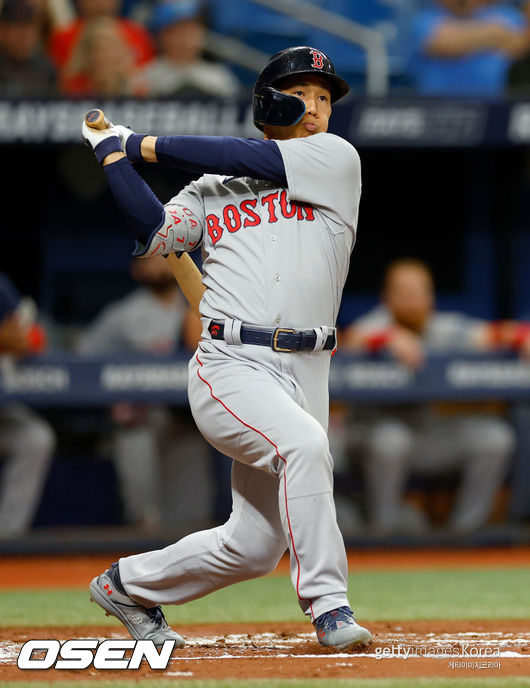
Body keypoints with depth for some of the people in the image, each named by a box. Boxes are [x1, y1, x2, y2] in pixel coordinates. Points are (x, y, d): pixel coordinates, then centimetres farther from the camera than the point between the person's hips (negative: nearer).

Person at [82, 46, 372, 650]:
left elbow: (244, 159, -1)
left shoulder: (336, 159, 9)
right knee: (304, 443, -32)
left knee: (253, 548, 6)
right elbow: (155, 232, -3)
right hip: (230, 368, -2)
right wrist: (111, 152, -3)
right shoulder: (211, 191, 13)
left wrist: (140, 144, 5)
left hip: (305, 373, 2)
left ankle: (127, 585, 30)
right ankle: (328, 607, -25)